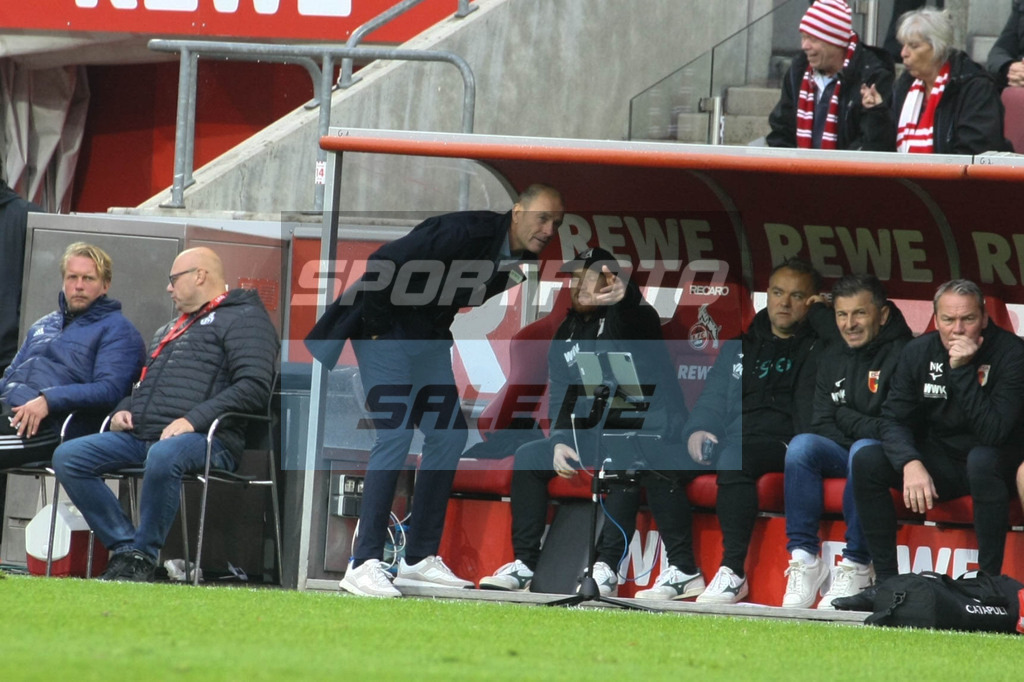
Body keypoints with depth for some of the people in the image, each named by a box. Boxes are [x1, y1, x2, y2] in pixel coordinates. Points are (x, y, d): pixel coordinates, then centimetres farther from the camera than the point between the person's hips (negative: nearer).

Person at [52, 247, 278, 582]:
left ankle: (143, 557, -27)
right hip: (140, 436, 8)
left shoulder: (244, 319, 4)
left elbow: (254, 386, -11)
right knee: (68, 457, -12)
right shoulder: (169, 330, 33)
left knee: (163, 457, -42)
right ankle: (126, 548, -16)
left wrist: (194, 419, -21)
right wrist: (123, 411, 16)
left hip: (205, 440, -8)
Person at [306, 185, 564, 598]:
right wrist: (375, 328, -21)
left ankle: (419, 559, 12)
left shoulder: (525, 258, 0)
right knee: (395, 435, -17)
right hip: (386, 325, -9)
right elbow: (385, 262, -28)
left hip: (430, 335, 9)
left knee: (449, 435, 5)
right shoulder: (467, 233, -27)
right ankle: (364, 565, -17)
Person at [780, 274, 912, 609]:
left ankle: (857, 566, -32)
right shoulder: (832, 362, 15)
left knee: (864, 450, -38)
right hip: (843, 454, 6)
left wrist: (847, 419, -8)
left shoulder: (904, 355, -8)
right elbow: (822, 426, 10)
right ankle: (805, 560, -25)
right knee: (802, 445, -24)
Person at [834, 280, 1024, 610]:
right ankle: (886, 582, -14)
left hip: (993, 463, -5)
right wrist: (910, 464, -28)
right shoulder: (919, 353, -4)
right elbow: (894, 419, -8)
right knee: (866, 460, -16)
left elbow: (993, 433, -29)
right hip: (938, 462, 5)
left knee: (982, 460, -38)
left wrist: (962, 370, -33)